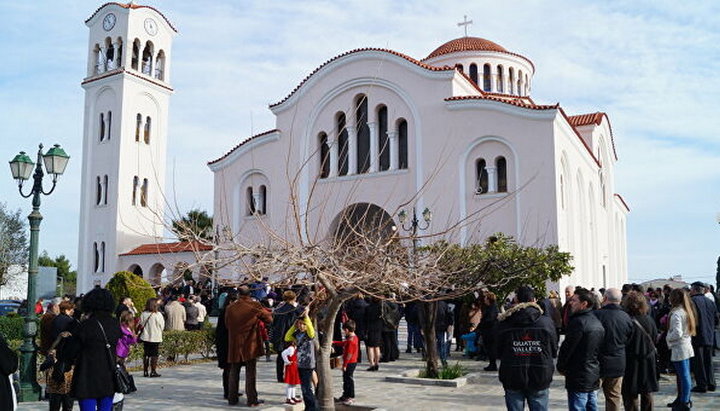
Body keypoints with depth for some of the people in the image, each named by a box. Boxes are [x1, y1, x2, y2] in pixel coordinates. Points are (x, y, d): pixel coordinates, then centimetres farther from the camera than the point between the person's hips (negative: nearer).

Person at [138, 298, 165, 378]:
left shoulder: (143, 314, -3)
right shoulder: (158, 315, -13)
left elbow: (141, 325, 3)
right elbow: (162, 326, -5)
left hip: (145, 337, 4)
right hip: (155, 338, -4)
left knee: (146, 355, 11)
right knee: (154, 355, 2)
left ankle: (145, 372, 15)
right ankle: (153, 372, 1)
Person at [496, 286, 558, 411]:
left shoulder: (504, 324, -7)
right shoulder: (546, 322, -6)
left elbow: (498, 353, 2)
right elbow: (554, 352, 3)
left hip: (512, 378, 0)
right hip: (540, 378, 0)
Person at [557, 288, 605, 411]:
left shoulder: (578, 322, -19)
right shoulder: (597, 322, 10)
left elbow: (567, 347, -17)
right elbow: (600, 350, 16)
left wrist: (561, 367, -1)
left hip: (578, 378, -9)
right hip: (594, 377, 9)